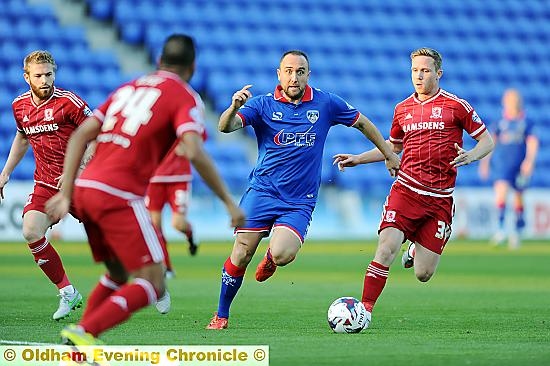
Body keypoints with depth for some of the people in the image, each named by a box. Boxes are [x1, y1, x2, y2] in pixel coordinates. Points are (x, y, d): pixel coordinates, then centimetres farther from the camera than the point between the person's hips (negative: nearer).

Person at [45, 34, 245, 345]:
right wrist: (229, 202, -10)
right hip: (120, 196, -7)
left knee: (118, 275, 23)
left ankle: (79, 343, 15)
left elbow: (81, 135, 14)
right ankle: (83, 332, -21)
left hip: (85, 188, 7)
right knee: (152, 285, -4)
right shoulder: (185, 97, 2)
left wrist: (66, 193, 12)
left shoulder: (129, 88, 22)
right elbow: (195, 153, -15)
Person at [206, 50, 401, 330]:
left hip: (300, 201, 0)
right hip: (262, 190, 0)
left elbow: (362, 122, 18)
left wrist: (388, 154, 23)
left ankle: (270, 261, 15)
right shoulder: (263, 105, -1)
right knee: (241, 254, -10)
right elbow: (226, 127, -15)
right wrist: (235, 107, -37)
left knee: (282, 255, -24)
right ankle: (221, 315, 9)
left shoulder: (325, 103, 2)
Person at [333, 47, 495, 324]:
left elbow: (487, 142, 4)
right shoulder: (402, 109, 11)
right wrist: (357, 159, 17)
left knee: (423, 275, -1)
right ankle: (364, 309, -15)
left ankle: (417, 249, 34)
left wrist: (469, 156, -17)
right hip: (405, 190, 2)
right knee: (386, 249, -21)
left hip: (439, 200, -2)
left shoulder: (456, 106, 0)